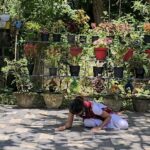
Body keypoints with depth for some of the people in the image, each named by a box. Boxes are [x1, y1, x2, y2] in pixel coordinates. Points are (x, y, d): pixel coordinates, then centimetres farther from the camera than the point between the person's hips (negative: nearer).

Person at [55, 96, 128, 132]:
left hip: (105, 112, -3)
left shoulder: (93, 107, -41)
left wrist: (99, 127, -41)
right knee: (86, 123, -36)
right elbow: (69, 124, -23)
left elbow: (108, 117, -29)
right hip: (93, 117, 3)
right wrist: (64, 127, -45)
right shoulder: (73, 108, -28)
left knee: (124, 125, -26)